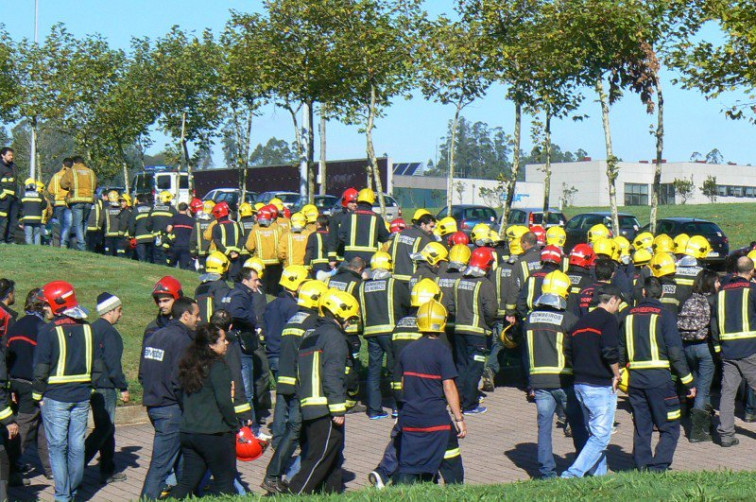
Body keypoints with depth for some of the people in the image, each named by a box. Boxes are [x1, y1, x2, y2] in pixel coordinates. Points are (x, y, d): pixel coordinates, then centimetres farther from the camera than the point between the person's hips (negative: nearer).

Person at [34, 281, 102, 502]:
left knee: (57, 446, 3)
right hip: (82, 397, 4)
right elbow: (97, 366, 8)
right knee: (77, 445, 11)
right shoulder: (87, 329, 4)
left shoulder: (48, 331, -12)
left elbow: (41, 369, -11)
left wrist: (38, 395, 2)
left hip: (55, 398, -4)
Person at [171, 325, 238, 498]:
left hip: (187, 432, 7)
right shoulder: (217, 366, -13)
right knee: (225, 483, 4)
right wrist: (235, 426, -7)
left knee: (188, 481, 13)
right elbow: (224, 401, -18)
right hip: (215, 434, -7)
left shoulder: (188, 365, 10)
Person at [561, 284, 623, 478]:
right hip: (600, 387, -8)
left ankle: (599, 474, 22)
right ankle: (573, 473, -16)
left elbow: (571, 355, 14)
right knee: (601, 437, -5)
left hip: (580, 385, 8)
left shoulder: (581, 322, 15)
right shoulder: (608, 319, -9)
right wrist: (616, 375, -8)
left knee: (594, 434, 18)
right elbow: (610, 352, -21)